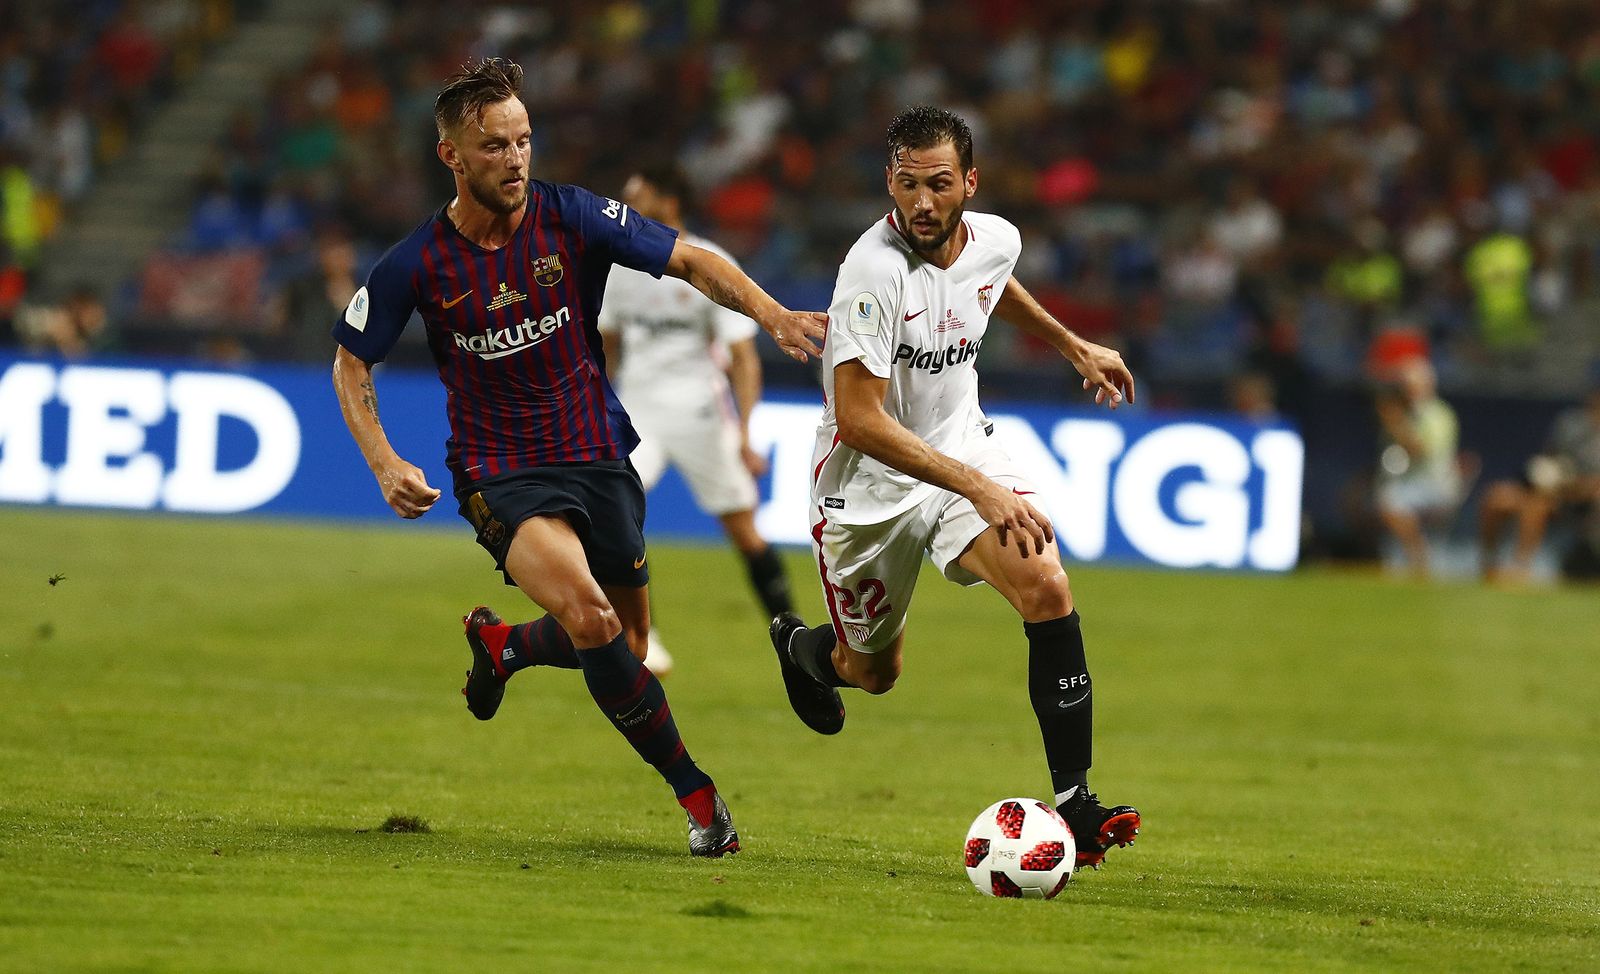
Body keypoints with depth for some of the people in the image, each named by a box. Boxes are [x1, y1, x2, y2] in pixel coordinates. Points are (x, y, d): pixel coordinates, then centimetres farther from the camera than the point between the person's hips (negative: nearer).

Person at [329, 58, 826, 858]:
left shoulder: (573, 219, -9)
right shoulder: (417, 265, -10)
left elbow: (688, 260, -7)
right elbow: (350, 362, 3)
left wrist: (770, 313, -24)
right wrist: (385, 465, -10)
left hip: (598, 455, 3)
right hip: (501, 475, -3)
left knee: (624, 647, 12)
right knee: (591, 618, -28)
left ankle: (503, 646, 44)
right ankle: (694, 792, -14)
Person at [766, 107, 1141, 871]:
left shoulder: (995, 240, -8)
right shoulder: (875, 271, -30)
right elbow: (858, 419, -33)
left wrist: (1076, 348, 26)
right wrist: (978, 488, -37)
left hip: (962, 450, 4)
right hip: (868, 486, -4)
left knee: (1048, 589, -22)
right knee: (873, 673, 14)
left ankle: (1074, 803, -19)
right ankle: (801, 647, 53)